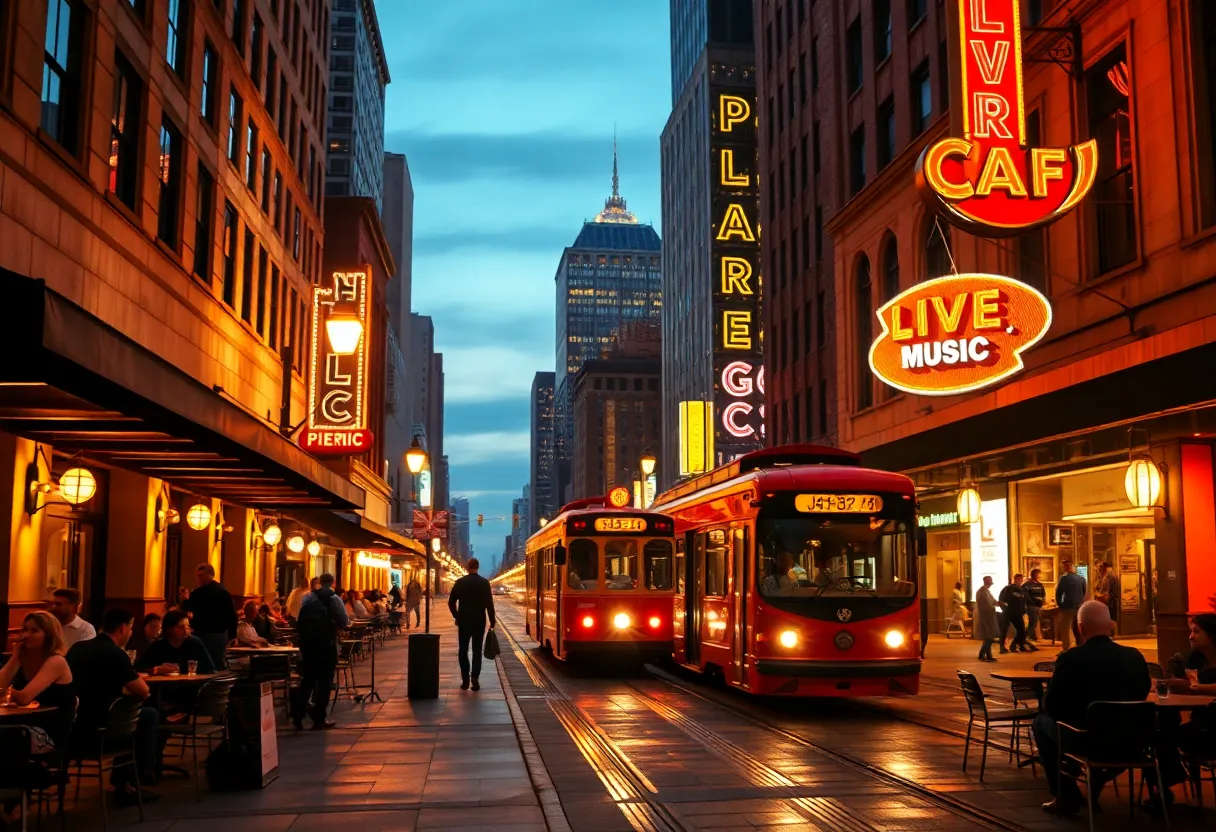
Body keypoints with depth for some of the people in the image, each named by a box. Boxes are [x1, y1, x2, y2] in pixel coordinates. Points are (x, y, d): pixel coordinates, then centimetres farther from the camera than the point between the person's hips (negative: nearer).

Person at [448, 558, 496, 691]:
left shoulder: (460, 582, -2)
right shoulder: (484, 583, -6)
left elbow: (451, 602, 1)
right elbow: (489, 603, -8)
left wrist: (456, 616, 15)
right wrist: (492, 621, 1)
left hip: (463, 621, 1)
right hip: (479, 621, -1)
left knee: (463, 650, 10)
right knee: (477, 650, 7)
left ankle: (465, 680, 6)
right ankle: (474, 676, -12)